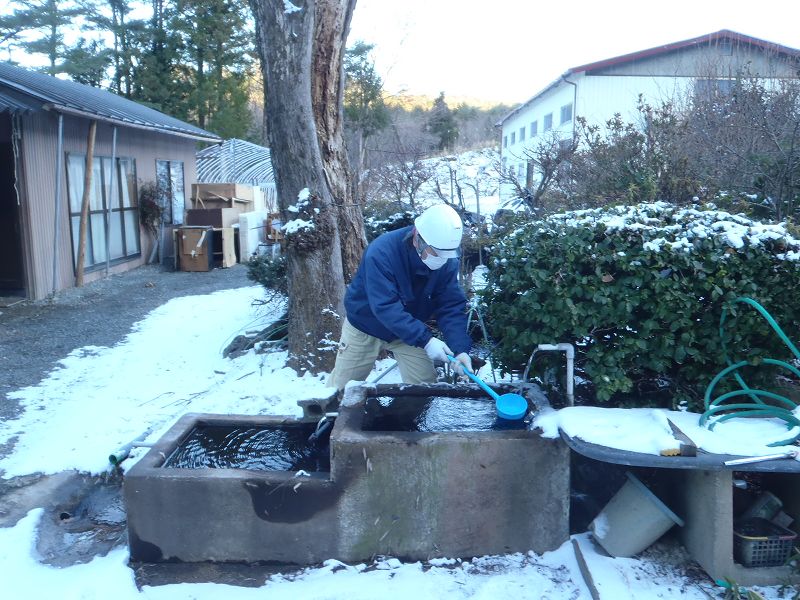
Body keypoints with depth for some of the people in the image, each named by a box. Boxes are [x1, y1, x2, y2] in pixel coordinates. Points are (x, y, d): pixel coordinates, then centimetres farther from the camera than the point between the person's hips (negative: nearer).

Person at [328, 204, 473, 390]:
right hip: (365, 327, -3)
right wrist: (425, 340, -45)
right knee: (341, 388, 11)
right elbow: (385, 307, -39)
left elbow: (451, 307, -20)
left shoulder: (448, 261, -20)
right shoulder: (381, 252, -35)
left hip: (410, 331, 3)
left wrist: (460, 348, -36)